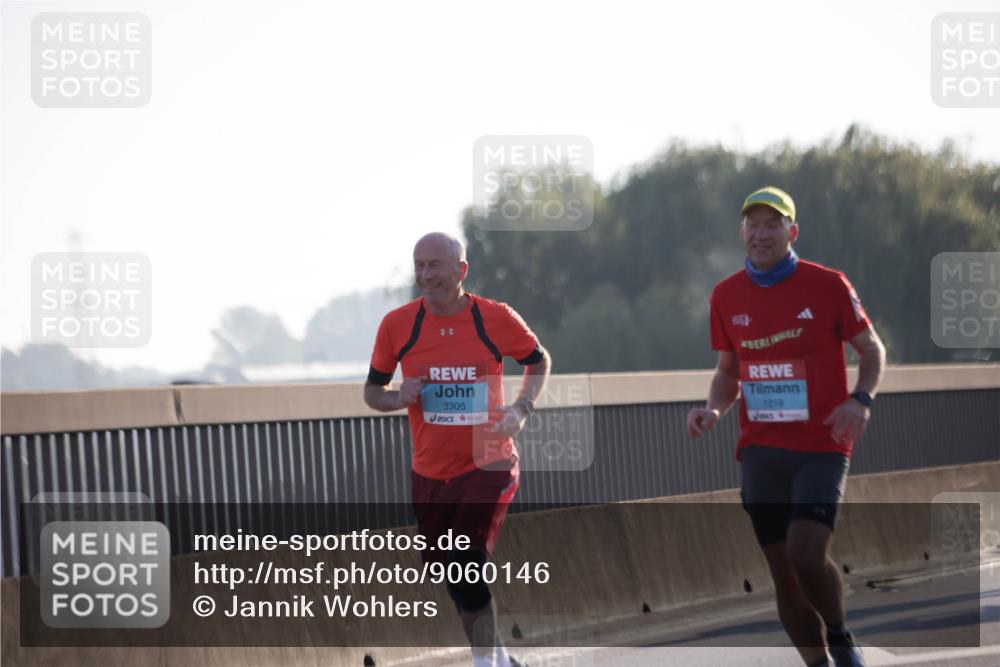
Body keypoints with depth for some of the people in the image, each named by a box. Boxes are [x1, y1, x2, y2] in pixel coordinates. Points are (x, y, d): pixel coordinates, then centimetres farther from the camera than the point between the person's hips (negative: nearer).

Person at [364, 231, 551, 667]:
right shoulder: (398, 325, -5)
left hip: (488, 466, -4)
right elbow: (372, 392, 7)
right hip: (430, 474, 4)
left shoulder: (497, 318, -10)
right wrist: (399, 398, -15)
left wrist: (522, 408, -7)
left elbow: (539, 360, 9)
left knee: (467, 569, -20)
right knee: (454, 580, 12)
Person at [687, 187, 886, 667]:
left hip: (821, 447, -4)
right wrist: (713, 411, -1)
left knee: (807, 556, -19)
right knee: (783, 573, 4)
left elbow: (871, 348, 5)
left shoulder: (827, 285, -4)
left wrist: (861, 400, -13)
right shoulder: (726, 296, 6)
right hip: (760, 450, 4)